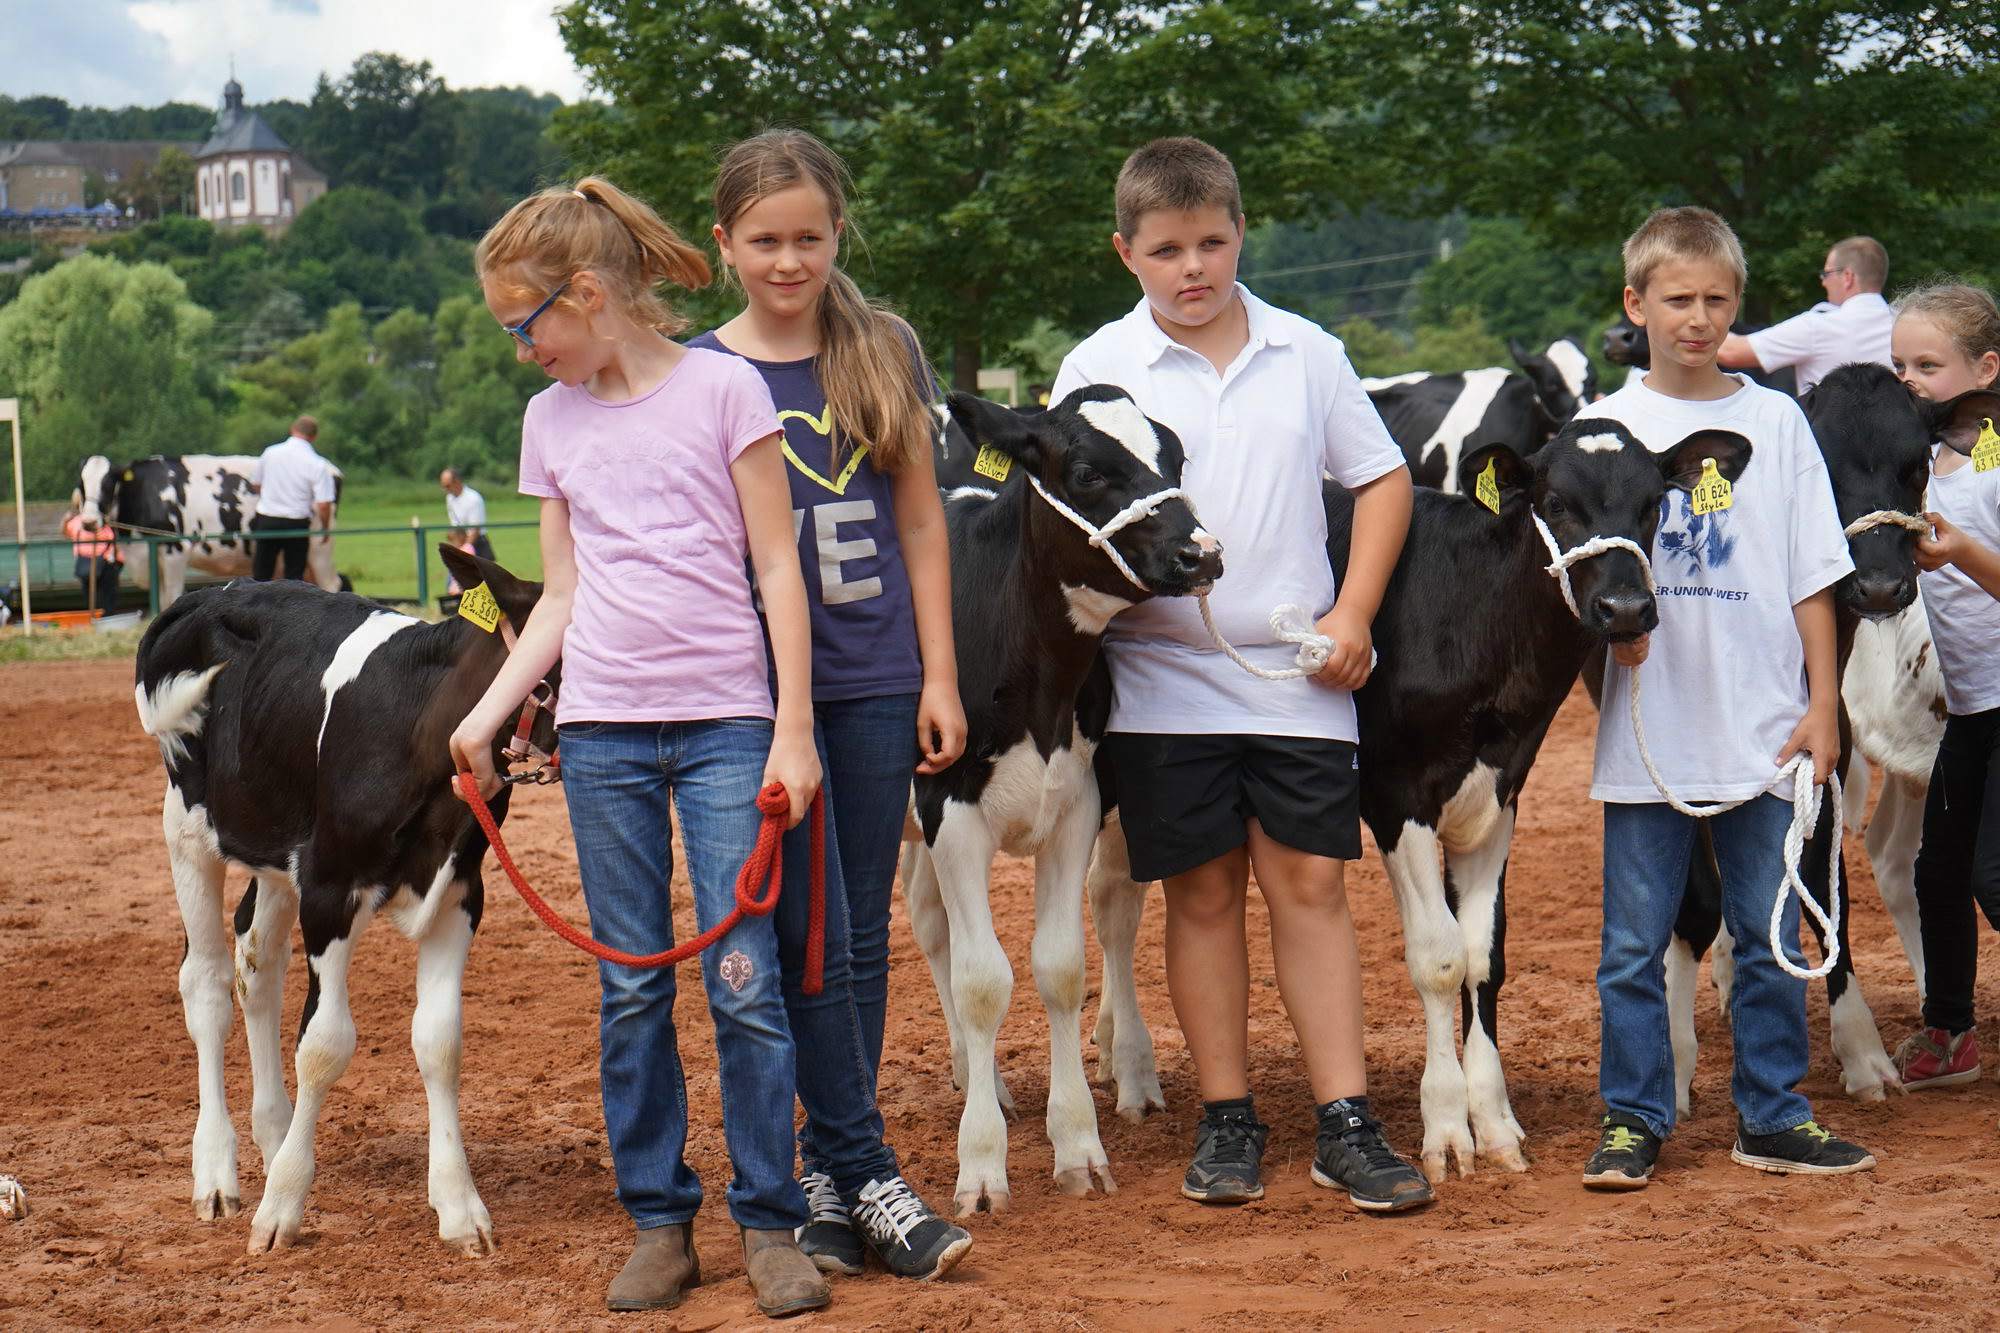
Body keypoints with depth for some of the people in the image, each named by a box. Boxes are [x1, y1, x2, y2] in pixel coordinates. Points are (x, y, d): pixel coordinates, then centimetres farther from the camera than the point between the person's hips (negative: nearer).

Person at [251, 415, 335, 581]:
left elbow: (255, 484, 11)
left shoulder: (270, 453, -2)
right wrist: (325, 527, 2)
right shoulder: (318, 465, -12)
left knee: (261, 575, 11)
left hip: (266, 519, 3)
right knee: (294, 575, 6)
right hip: (297, 524, -3)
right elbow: (324, 504, -16)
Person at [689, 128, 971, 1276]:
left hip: (876, 686, 2)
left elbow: (921, 519, 8)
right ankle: (842, 1175, 5)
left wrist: (940, 675, 3)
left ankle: (834, 1168, 15)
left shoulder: (885, 353, 5)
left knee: (861, 935, 6)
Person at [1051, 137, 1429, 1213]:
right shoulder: (1098, 368, 0)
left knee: (1309, 882, 1)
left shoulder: (1306, 354, 6)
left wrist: (1353, 612, 1)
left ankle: (1346, 1124, 4)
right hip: (1162, 675, -1)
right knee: (1203, 890, 5)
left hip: (1297, 675, 1)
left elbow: (1383, 479, 11)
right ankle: (1225, 1120, 14)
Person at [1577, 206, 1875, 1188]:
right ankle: (1632, 1119, 13)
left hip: (1764, 733, 1)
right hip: (1646, 733, -1)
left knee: (1773, 938, 7)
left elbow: (1812, 577, 6)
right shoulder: (1604, 426, 3)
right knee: (1634, 941, 3)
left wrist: (1822, 703, 1)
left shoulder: (1775, 420, 6)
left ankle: (1771, 1118, 17)